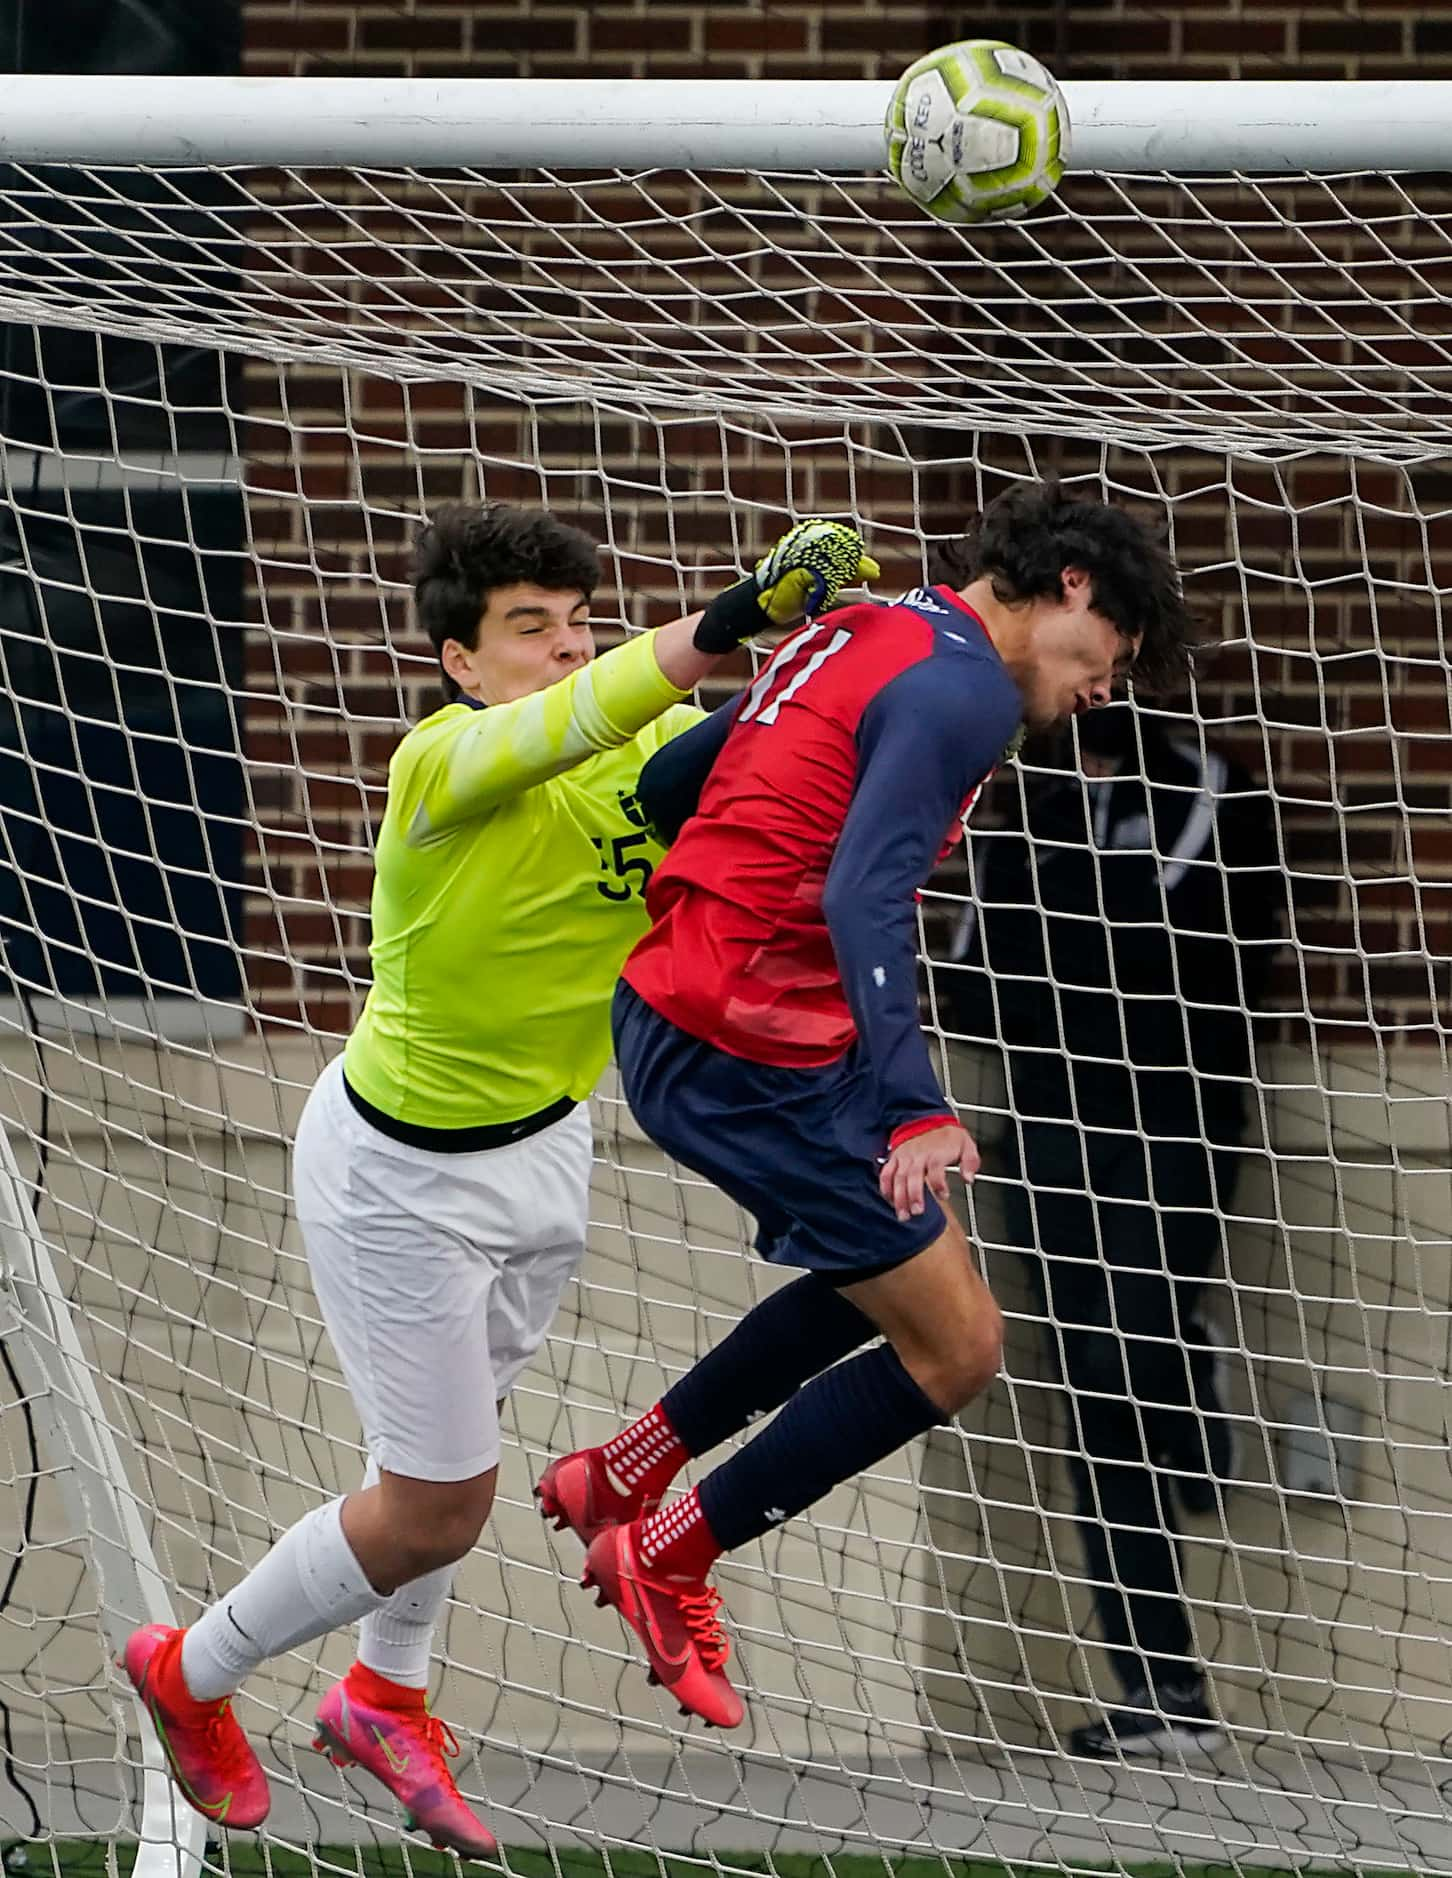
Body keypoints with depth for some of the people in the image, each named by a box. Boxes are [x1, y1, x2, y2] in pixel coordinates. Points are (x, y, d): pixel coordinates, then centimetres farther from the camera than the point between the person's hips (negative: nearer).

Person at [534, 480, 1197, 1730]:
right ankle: (666, 1558, 6)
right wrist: (915, 1106, -35)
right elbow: (865, 898, -27)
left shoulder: (859, 635, 14)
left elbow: (667, 782, 21)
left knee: (895, 1267, 26)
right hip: (756, 1054, -10)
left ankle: (623, 1477, 27)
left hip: (665, 1008, 10)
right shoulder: (960, 688, -14)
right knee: (956, 1351, -3)